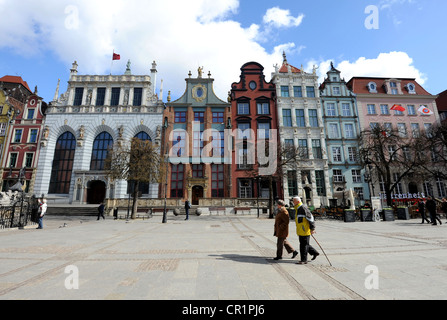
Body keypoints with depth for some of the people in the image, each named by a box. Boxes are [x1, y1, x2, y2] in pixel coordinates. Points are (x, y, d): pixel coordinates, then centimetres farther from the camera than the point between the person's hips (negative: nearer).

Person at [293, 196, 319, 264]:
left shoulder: (303, 208, -18)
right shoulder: (297, 209, 13)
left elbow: (310, 217, -19)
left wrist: (312, 228, -19)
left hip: (305, 230, -10)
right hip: (300, 230, 10)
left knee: (304, 245, -1)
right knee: (304, 244, 18)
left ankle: (304, 260, 9)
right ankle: (315, 253, 33)